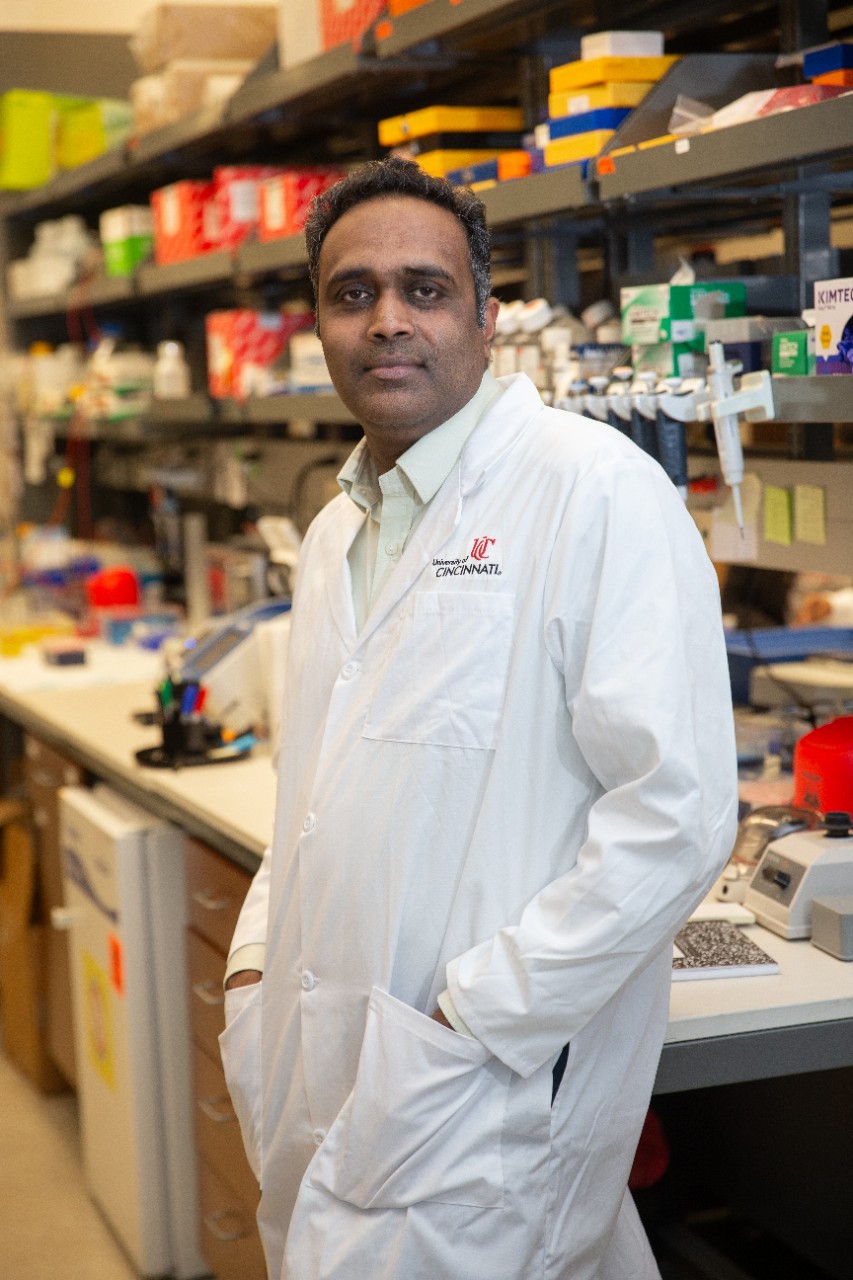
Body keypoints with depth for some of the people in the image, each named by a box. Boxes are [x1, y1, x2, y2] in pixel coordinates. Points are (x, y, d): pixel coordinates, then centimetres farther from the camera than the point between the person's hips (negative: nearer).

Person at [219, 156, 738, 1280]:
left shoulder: (595, 488, -12)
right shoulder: (338, 530, 14)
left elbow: (676, 811, -19)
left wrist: (472, 1019, -18)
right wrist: (259, 960, 9)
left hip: (480, 1093, -7)